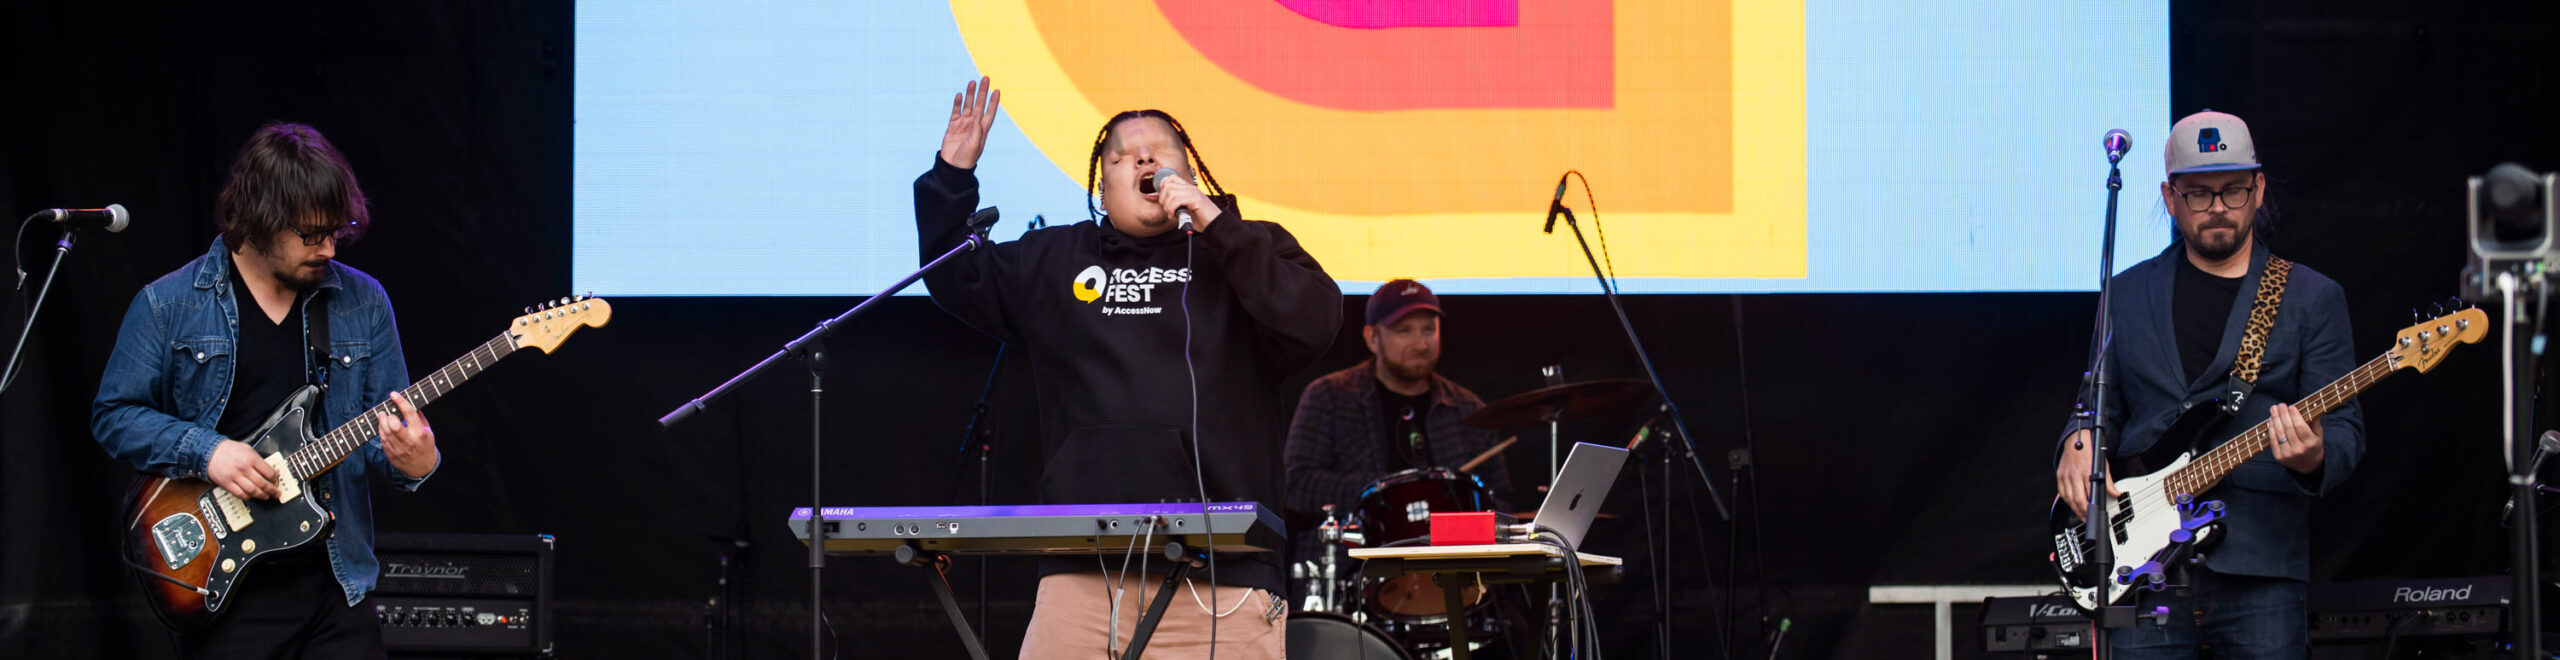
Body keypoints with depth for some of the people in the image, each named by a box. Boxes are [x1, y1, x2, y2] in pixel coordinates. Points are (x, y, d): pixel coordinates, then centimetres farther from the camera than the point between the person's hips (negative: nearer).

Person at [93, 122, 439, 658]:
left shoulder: (362, 302, 6)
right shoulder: (167, 306, -2)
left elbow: (389, 427, 7)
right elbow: (113, 414, 0)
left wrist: (411, 460, -16)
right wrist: (205, 451, -14)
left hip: (337, 578, 3)